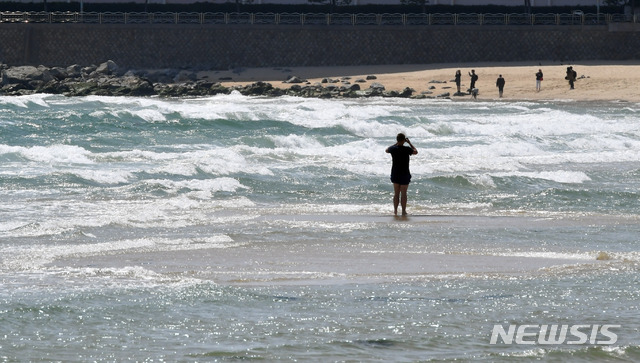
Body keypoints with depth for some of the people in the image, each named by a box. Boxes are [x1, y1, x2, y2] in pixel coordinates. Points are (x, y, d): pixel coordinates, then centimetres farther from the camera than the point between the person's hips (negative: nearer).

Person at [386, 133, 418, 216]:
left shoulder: (393, 149, -7)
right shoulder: (407, 149, -16)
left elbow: (387, 150, 17)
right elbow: (415, 151, 3)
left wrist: (396, 143, 20)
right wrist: (409, 143, 9)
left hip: (395, 174, 3)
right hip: (404, 174, -3)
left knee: (396, 193, 14)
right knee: (403, 194, 4)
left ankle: (395, 210, 16)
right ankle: (403, 211, 8)